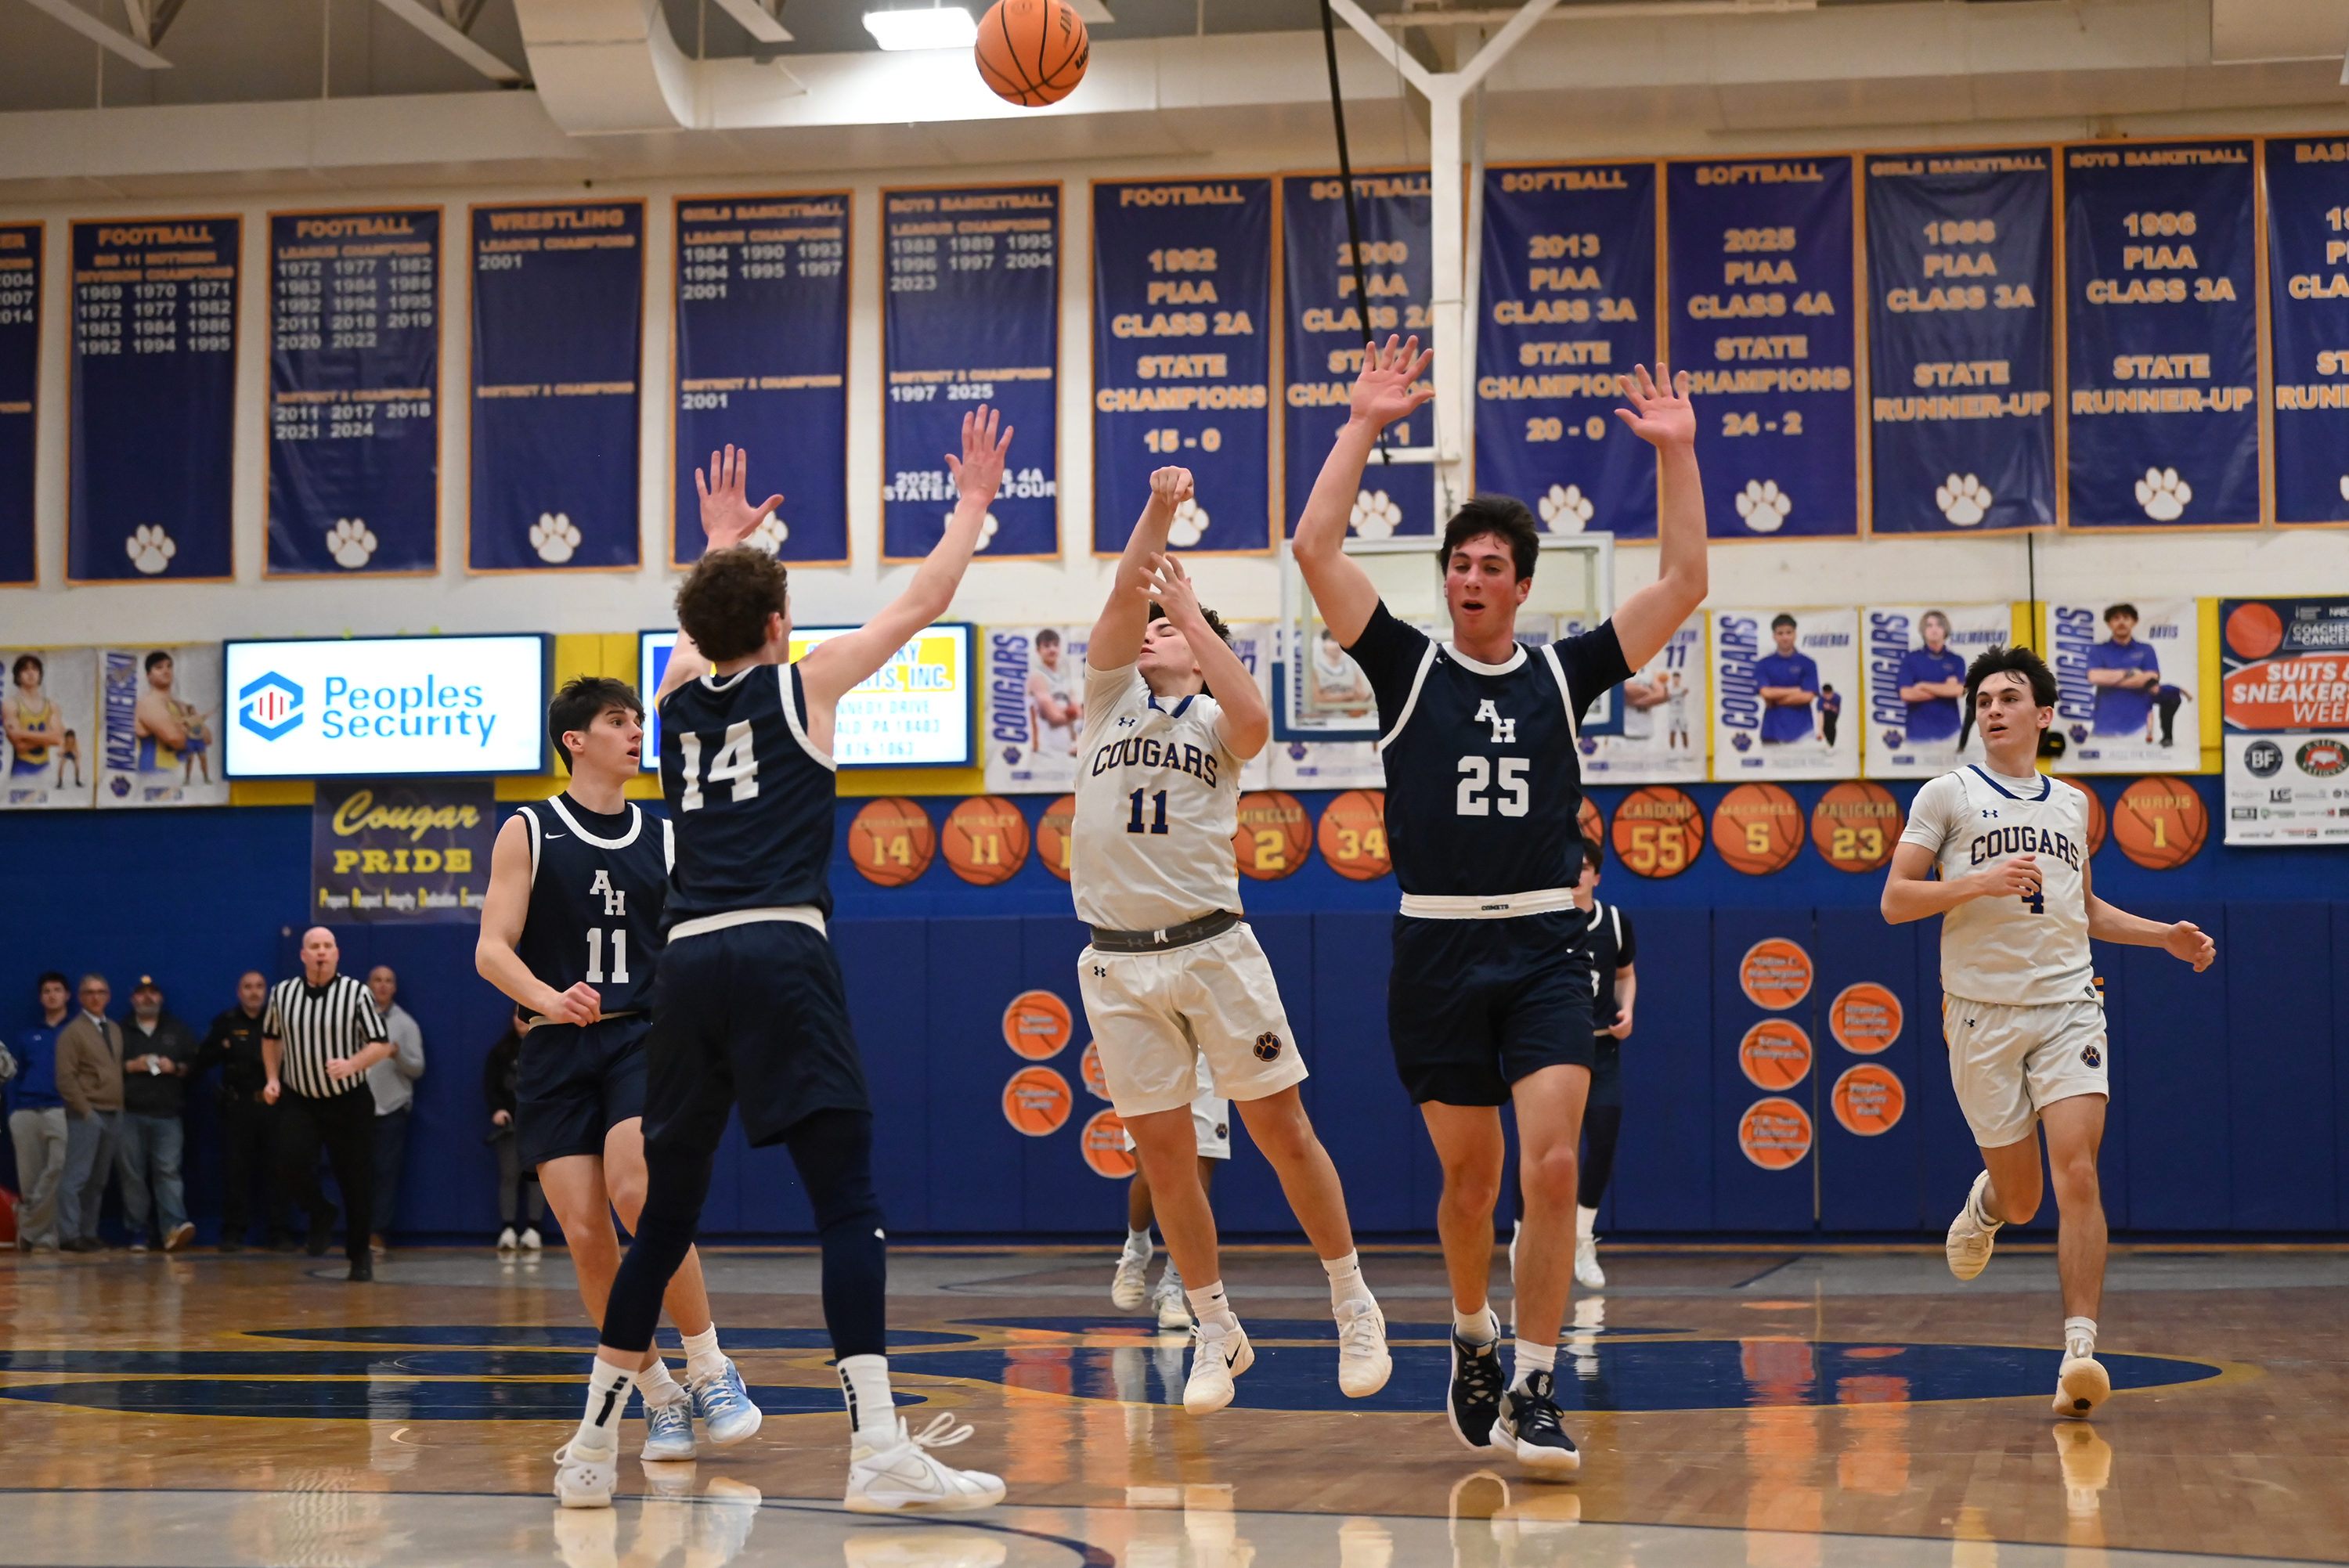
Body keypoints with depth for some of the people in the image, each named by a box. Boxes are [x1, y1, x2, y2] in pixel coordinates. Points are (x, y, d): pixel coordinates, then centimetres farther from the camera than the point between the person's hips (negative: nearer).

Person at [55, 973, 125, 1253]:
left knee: (98, 1180, 6)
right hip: (86, 1114, -6)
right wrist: (85, 1110, -13)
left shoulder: (115, 1030, 15)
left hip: (113, 1114, 6)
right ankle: (69, 1235, -7)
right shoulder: (73, 1032, -4)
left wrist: (121, 1107, 8)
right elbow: (65, 1078, -9)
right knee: (77, 1177, -8)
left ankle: (88, 1233, 10)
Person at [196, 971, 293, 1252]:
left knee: (277, 1170, -2)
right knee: (235, 1170, -1)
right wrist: (222, 1048, -9)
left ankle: (281, 1234, 2)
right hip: (238, 1107, 1)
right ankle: (233, 1233, 5)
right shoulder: (226, 1023, 10)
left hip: (274, 1104, 0)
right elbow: (202, 1062, 7)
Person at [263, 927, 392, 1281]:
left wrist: (351, 1065, -26)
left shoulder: (356, 993, -7)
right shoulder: (282, 993, 2)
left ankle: (360, 1256, 21)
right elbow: (271, 1037, 19)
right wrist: (273, 1078, 6)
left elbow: (381, 1045, -8)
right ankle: (320, 1213, 12)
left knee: (356, 1182, 1)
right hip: (299, 1101, 2)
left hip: (349, 1102, -2)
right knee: (291, 1165, -20)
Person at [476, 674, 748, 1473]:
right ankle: (660, 1398, 8)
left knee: (636, 1189, -25)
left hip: (644, 1038, 0)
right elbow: (491, 950, -3)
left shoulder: (666, 841, 13)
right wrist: (548, 1001, -22)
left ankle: (710, 1371, -13)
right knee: (584, 1234, -7)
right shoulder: (528, 833, 5)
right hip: (556, 1051, 0)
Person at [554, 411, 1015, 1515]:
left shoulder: (680, 696, 18)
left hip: (687, 963, 6)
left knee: (666, 1214, 15)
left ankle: (593, 1444, 19)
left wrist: (723, 543, 58)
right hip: (781, 953, -5)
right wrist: (973, 504, 30)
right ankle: (877, 1447, -20)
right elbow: (923, 603, 16)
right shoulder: (803, 683, 7)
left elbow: (703, 630, 43)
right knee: (848, 1201, -9)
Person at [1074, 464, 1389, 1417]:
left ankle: (1355, 1309, 13)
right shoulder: (1112, 695, 12)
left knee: (1283, 1131, 0)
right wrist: (1161, 507, -13)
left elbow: (1254, 722, -16)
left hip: (1213, 949, -2)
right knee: (1163, 1156, 4)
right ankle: (1217, 1333, 16)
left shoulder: (1217, 718, 9)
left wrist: (1192, 612, -11)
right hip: (1118, 963, 2)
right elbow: (1123, 594, -4)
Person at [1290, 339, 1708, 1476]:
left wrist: (1675, 453, -1)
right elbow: (1315, 548, -5)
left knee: (1553, 1167, -15)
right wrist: (1364, 425, -4)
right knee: (1470, 1179, 8)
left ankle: (1534, 1391, -9)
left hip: (1545, 947, 0)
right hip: (1438, 947, 0)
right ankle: (1474, 1339, 35)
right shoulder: (1410, 668, 5)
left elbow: (1683, 584, 4)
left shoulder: (1563, 675, 8)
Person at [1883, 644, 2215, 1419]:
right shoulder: (1948, 795, 3)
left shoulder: (2072, 803, 17)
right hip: (1984, 1011, -2)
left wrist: (2164, 935, 17)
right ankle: (1985, 1204, 43)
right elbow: (1895, 901, -2)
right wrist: (1980, 882, -16)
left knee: (2077, 1172, -17)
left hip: (2069, 1005, 2)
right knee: (2020, 1198, 5)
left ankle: (2080, 1350, -19)